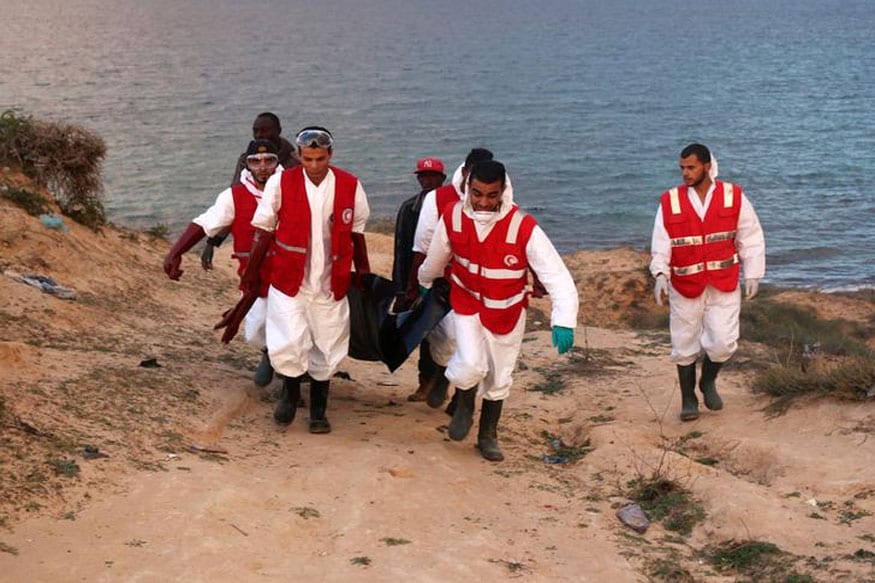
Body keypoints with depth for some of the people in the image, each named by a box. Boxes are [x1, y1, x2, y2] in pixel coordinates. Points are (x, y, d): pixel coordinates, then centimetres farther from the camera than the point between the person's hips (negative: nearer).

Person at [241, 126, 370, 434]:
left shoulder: (350, 186, -4)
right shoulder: (281, 183, -8)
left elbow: (356, 231, 10)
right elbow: (264, 229, 1)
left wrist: (363, 269, 15)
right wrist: (252, 271, 2)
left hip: (331, 285, 2)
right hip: (288, 281, -2)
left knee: (325, 350, 10)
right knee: (286, 347, -9)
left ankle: (318, 410, 30)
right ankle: (290, 390, 23)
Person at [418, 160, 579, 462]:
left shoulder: (524, 228, -28)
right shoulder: (453, 217, -19)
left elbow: (557, 275, -32)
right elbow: (435, 258, 3)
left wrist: (563, 321, -44)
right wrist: (425, 282, 21)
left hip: (508, 312, 0)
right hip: (468, 305, 0)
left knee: (499, 378, 13)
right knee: (471, 365, -21)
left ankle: (488, 435, 37)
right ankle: (464, 406, 14)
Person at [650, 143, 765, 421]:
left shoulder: (734, 197, -3)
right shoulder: (670, 202, -3)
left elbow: (751, 238, 3)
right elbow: (661, 243, -5)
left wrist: (752, 275, 0)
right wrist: (660, 274, -19)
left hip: (724, 285, 0)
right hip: (685, 285, 0)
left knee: (723, 342, -6)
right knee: (685, 345, 7)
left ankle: (708, 381, 25)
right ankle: (688, 398, 23)